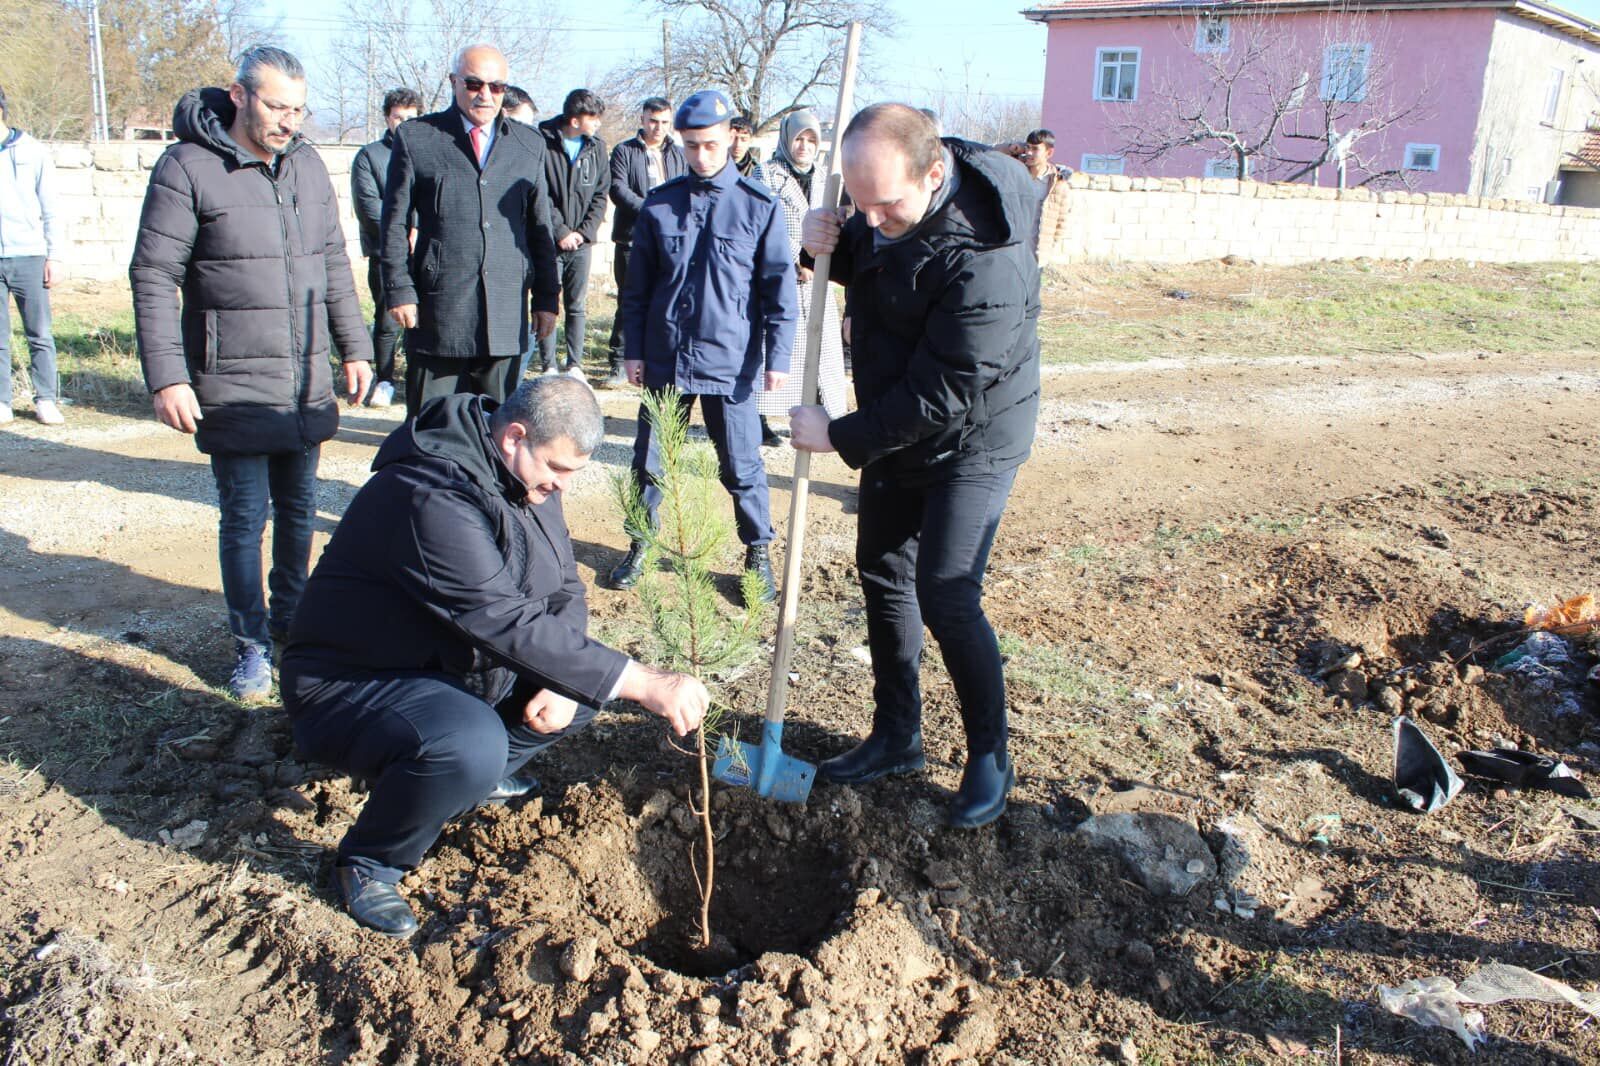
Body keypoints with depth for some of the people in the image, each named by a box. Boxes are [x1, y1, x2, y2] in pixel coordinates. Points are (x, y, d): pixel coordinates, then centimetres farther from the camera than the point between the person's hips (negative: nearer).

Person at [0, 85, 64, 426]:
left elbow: (51, 210, 4)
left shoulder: (33, 152, 4)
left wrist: (54, 256, -2)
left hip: (29, 256, -1)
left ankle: (46, 400, 7)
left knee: (40, 334, 0)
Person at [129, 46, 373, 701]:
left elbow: (334, 266, 15)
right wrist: (166, 378, -13)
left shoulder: (307, 165, 8)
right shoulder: (187, 169, -9)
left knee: (300, 508, 14)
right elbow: (153, 278, -9)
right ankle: (252, 645, 15)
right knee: (245, 516, 2)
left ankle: (291, 617, 32)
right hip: (234, 385, -5)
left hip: (307, 382, 5)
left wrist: (354, 348, 12)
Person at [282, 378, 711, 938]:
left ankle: (476, 771, 15)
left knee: (591, 670, 0)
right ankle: (368, 862, -8)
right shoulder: (433, 495, -31)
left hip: (450, 668, 9)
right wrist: (645, 683, -39)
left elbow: (565, 590, 5)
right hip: (350, 686, -9)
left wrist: (561, 681, -15)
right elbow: (511, 625, -37)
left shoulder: (527, 476, -1)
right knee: (471, 744, -37)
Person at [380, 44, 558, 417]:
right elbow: (394, 223, 5)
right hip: (437, 312, -2)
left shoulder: (530, 144, 13)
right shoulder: (416, 137, 5)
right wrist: (399, 290, -3)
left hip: (506, 314, 2)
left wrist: (546, 298, 9)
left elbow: (540, 228, 14)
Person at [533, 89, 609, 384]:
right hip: (549, 239, -3)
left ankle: (574, 365, 13)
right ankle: (548, 367, 6)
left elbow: (600, 194, 7)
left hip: (582, 241, 3)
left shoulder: (596, 146, 6)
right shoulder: (543, 142, -8)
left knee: (577, 305, 7)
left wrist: (584, 232, -5)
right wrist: (560, 231, -12)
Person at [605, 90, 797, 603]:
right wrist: (634, 349, 7)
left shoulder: (759, 205, -3)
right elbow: (637, 285, 9)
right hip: (664, 358, 3)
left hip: (731, 362, -3)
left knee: (741, 465, 4)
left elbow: (779, 285, -1)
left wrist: (777, 355, -5)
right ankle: (640, 545, 28)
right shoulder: (659, 204, 5)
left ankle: (758, 554, 21)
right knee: (649, 459, 11)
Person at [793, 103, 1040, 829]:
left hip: (971, 442, -8)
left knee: (945, 595, -10)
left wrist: (840, 436, -20)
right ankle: (897, 739, 28)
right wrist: (828, 244, -10)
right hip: (898, 428, 9)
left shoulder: (985, 263, -33)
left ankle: (990, 756, 12)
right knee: (882, 574, 13)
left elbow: (938, 397, -29)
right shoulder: (887, 204, -7)